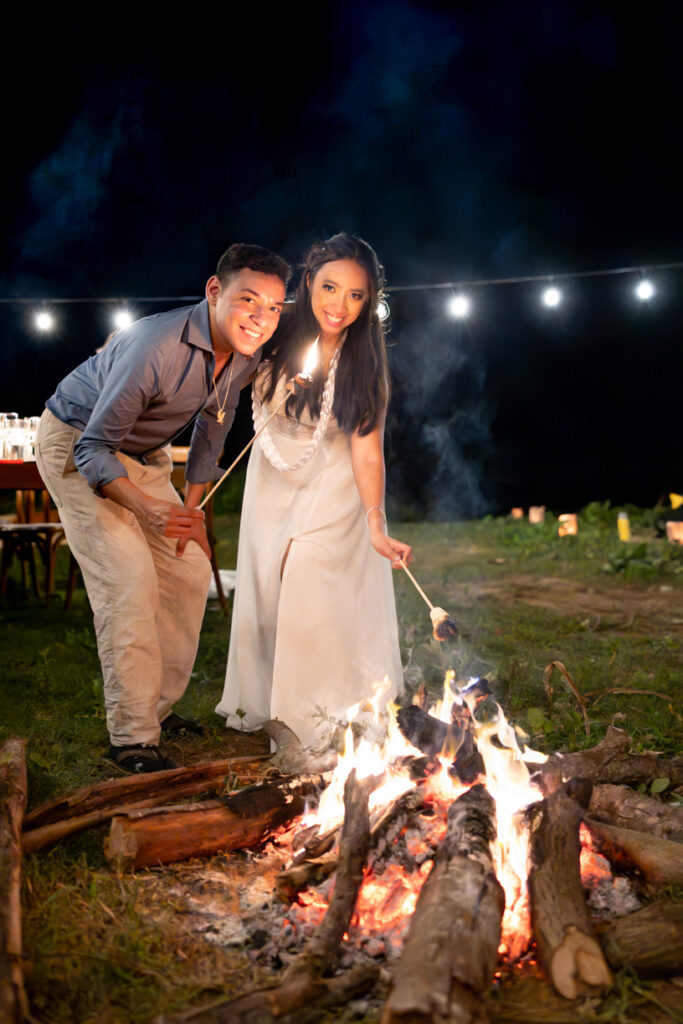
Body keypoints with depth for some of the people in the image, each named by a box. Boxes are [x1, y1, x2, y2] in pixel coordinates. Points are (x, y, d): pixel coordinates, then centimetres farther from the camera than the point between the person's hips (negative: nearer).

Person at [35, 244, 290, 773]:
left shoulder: (245, 354, -11)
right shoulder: (157, 347, -36)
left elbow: (213, 427, 7)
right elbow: (92, 449, -32)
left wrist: (191, 510, 7)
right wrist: (152, 510, -47)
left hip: (143, 456, 8)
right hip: (75, 443, -8)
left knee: (190, 571, 4)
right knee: (130, 578, -20)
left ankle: (158, 706, 21)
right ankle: (133, 737, -11)